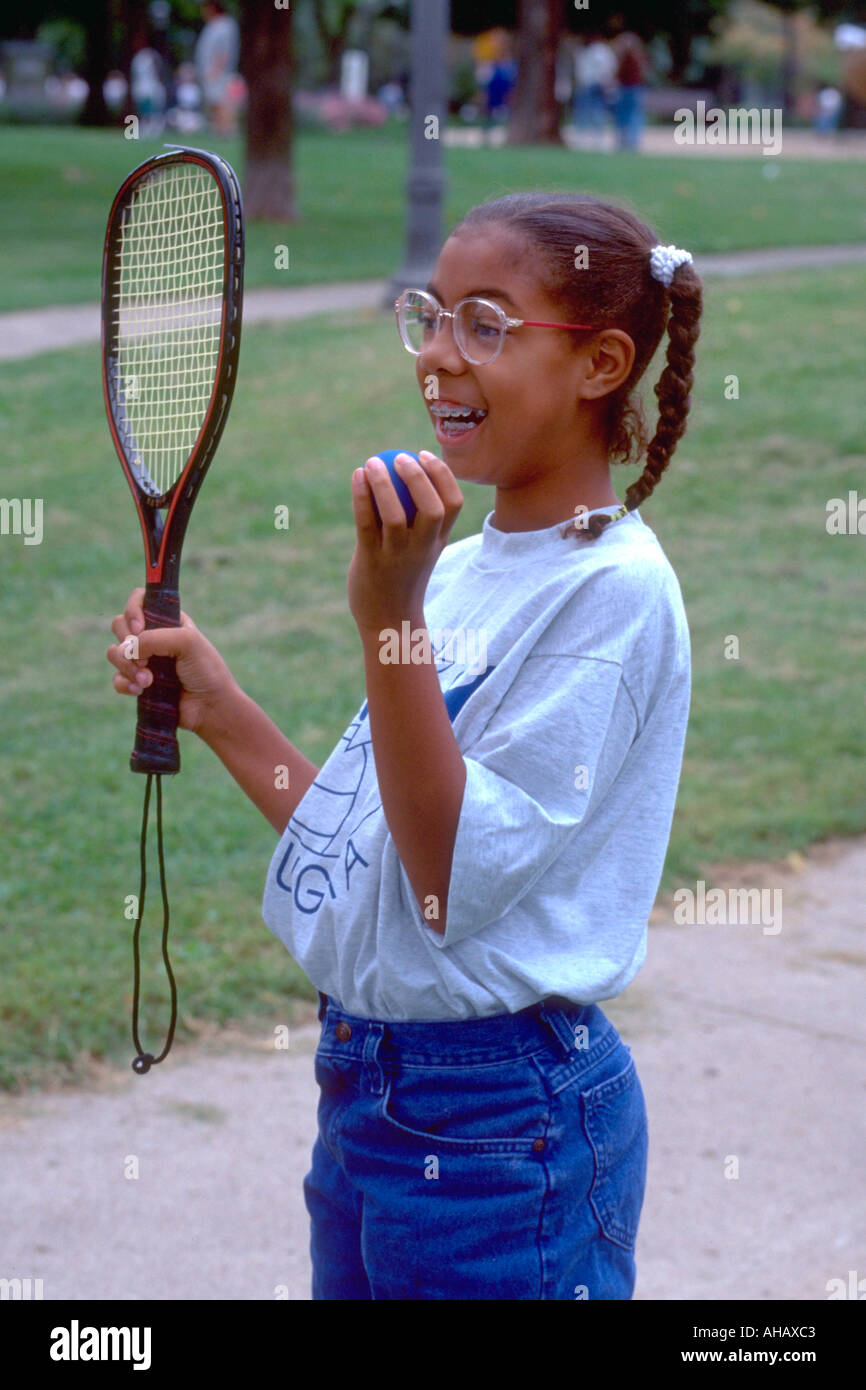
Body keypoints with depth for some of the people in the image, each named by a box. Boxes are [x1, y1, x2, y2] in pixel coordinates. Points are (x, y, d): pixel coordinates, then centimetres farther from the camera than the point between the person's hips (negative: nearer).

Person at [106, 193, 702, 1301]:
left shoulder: (613, 589, -17)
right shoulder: (461, 565, 8)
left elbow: (454, 882, -22)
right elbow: (365, 849, 11)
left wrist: (390, 617, -27)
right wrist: (219, 711, 3)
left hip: (503, 1132, -8)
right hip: (367, 1085, 8)